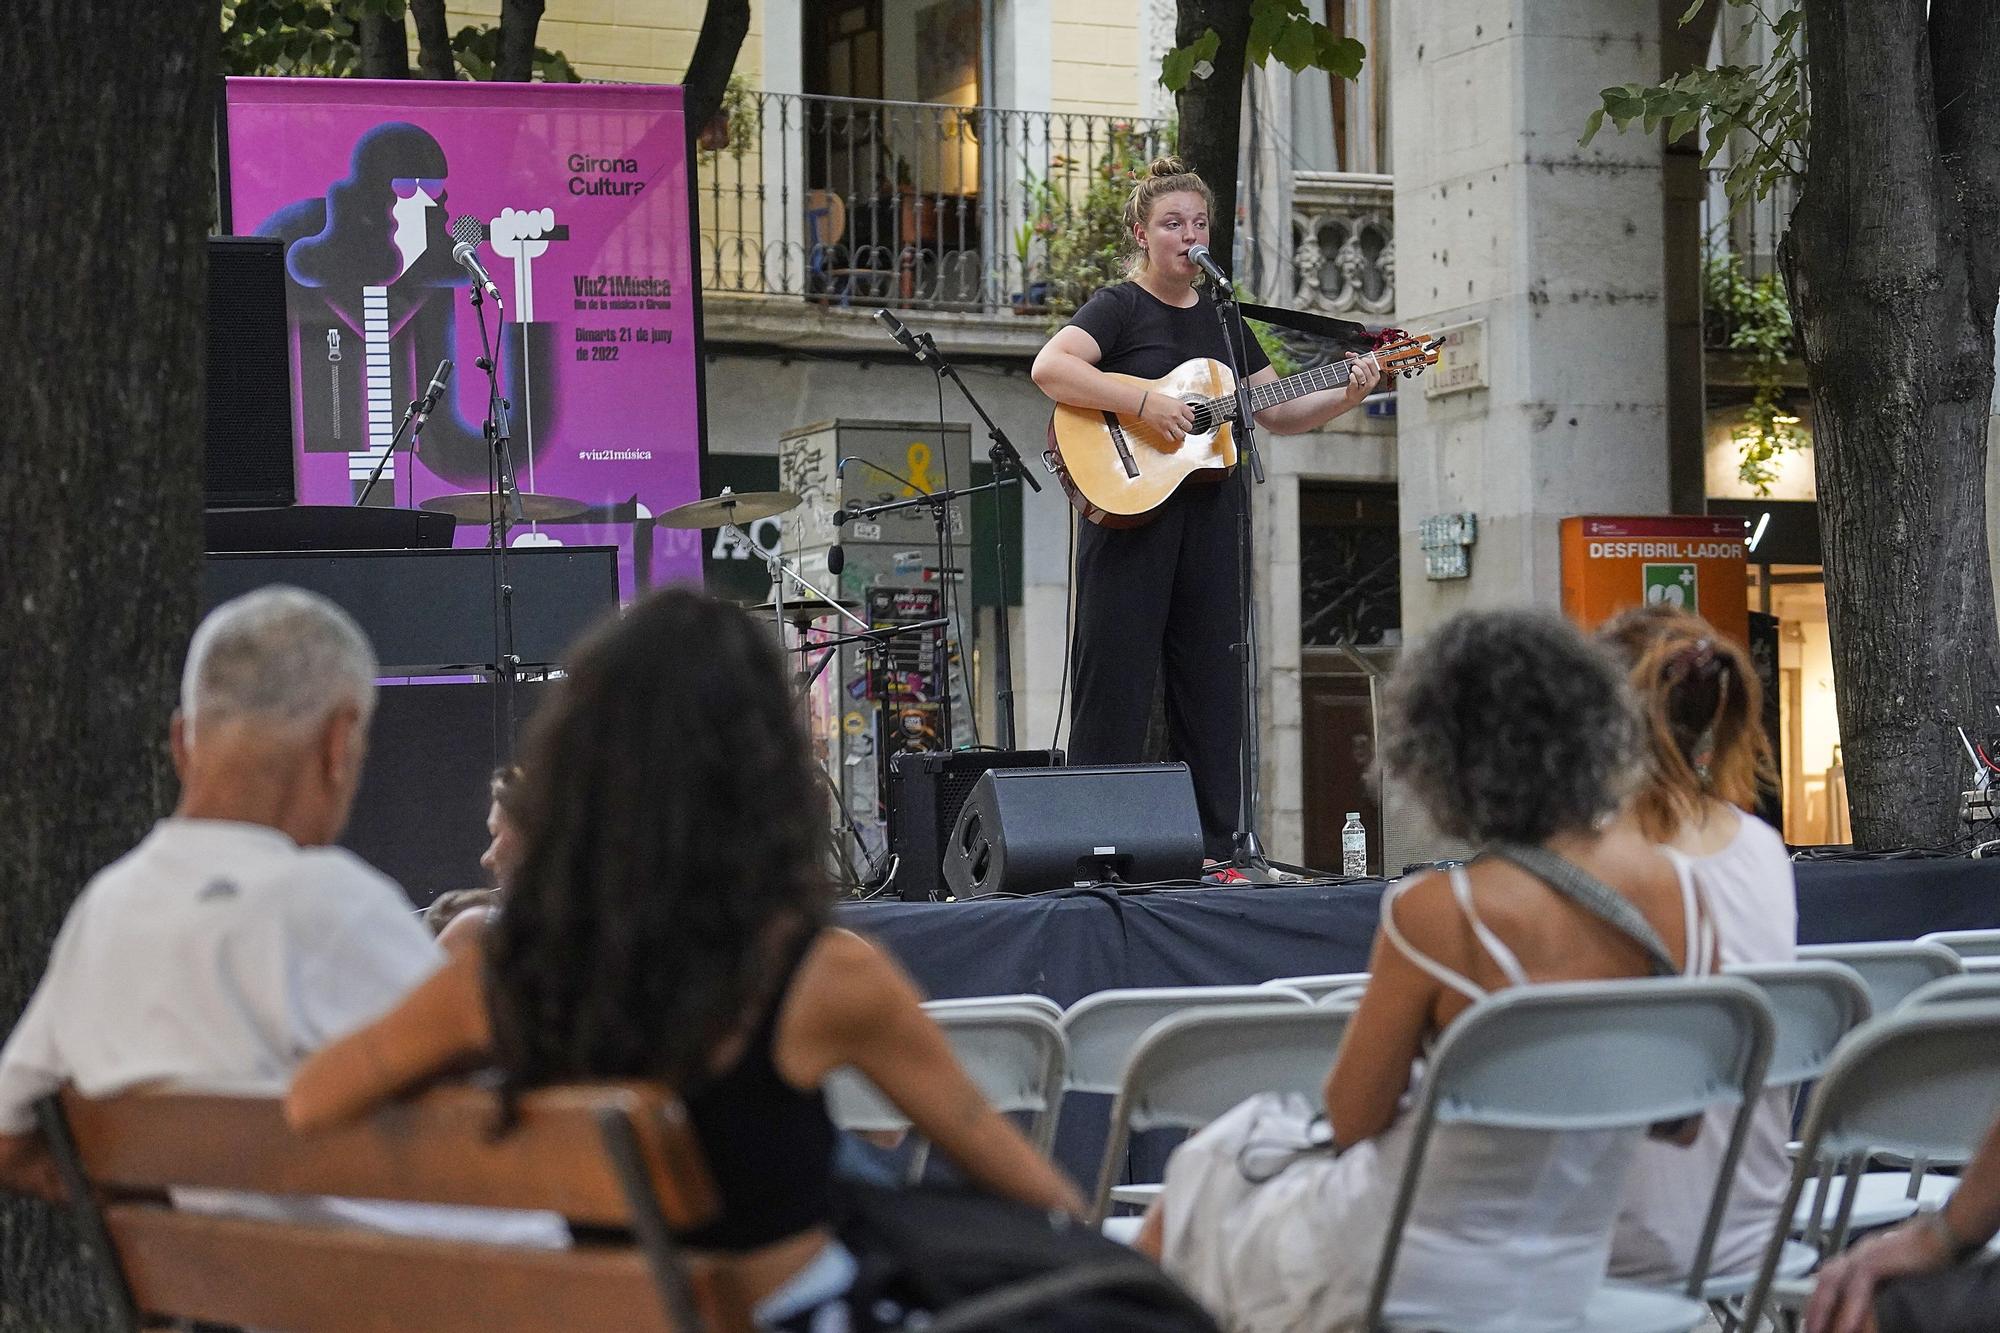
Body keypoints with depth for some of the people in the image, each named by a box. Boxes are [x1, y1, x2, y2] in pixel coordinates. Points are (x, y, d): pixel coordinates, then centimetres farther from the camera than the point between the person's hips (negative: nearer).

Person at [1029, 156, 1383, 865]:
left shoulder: (1222, 319, 17)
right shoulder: (1120, 307, -3)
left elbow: (1278, 413, 19)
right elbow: (1050, 368, -20)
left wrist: (1344, 397, 3)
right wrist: (1144, 403, -25)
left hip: (1210, 517, 6)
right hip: (1130, 508, -6)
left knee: (1211, 686, 7)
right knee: (1117, 683, -6)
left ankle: (1216, 849, 11)